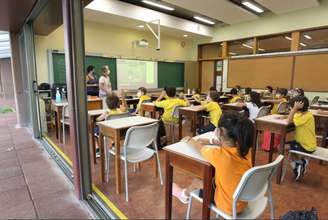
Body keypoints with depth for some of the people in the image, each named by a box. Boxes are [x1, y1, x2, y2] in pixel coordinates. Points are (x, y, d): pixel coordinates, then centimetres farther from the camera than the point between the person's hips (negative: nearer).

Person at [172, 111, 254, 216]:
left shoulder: (218, 155, -32)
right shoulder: (246, 150, -17)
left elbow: (199, 146, -10)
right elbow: (230, 144, 8)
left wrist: (189, 140, 10)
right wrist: (211, 141, 10)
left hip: (227, 206, -5)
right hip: (244, 202, 6)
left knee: (197, 181, 17)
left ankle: (184, 194, 50)